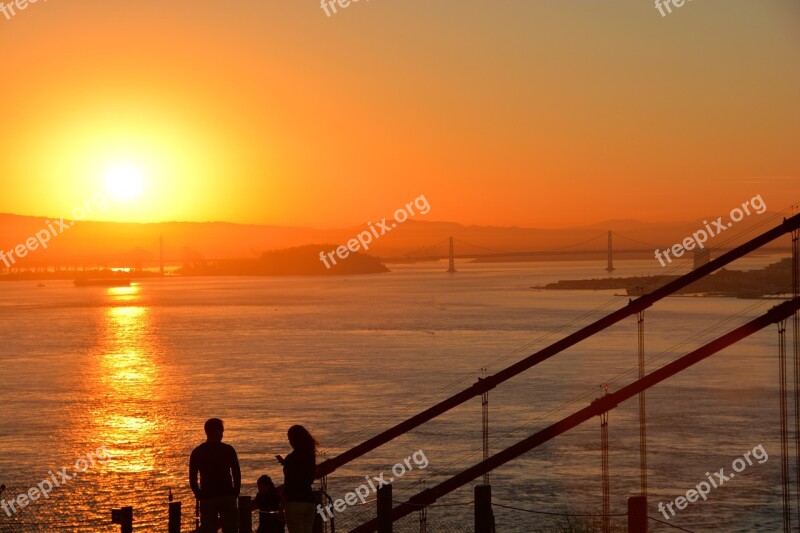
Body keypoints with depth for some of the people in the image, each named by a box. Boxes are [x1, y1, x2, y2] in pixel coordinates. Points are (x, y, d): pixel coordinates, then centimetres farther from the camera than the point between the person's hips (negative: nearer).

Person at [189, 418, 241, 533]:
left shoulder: (197, 452, 2)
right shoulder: (228, 449, -2)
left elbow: (192, 479, 0)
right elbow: (237, 475, -3)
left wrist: (200, 496, 9)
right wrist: (235, 494, 7)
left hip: (207, 499, 1)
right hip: (227, 497, -1)